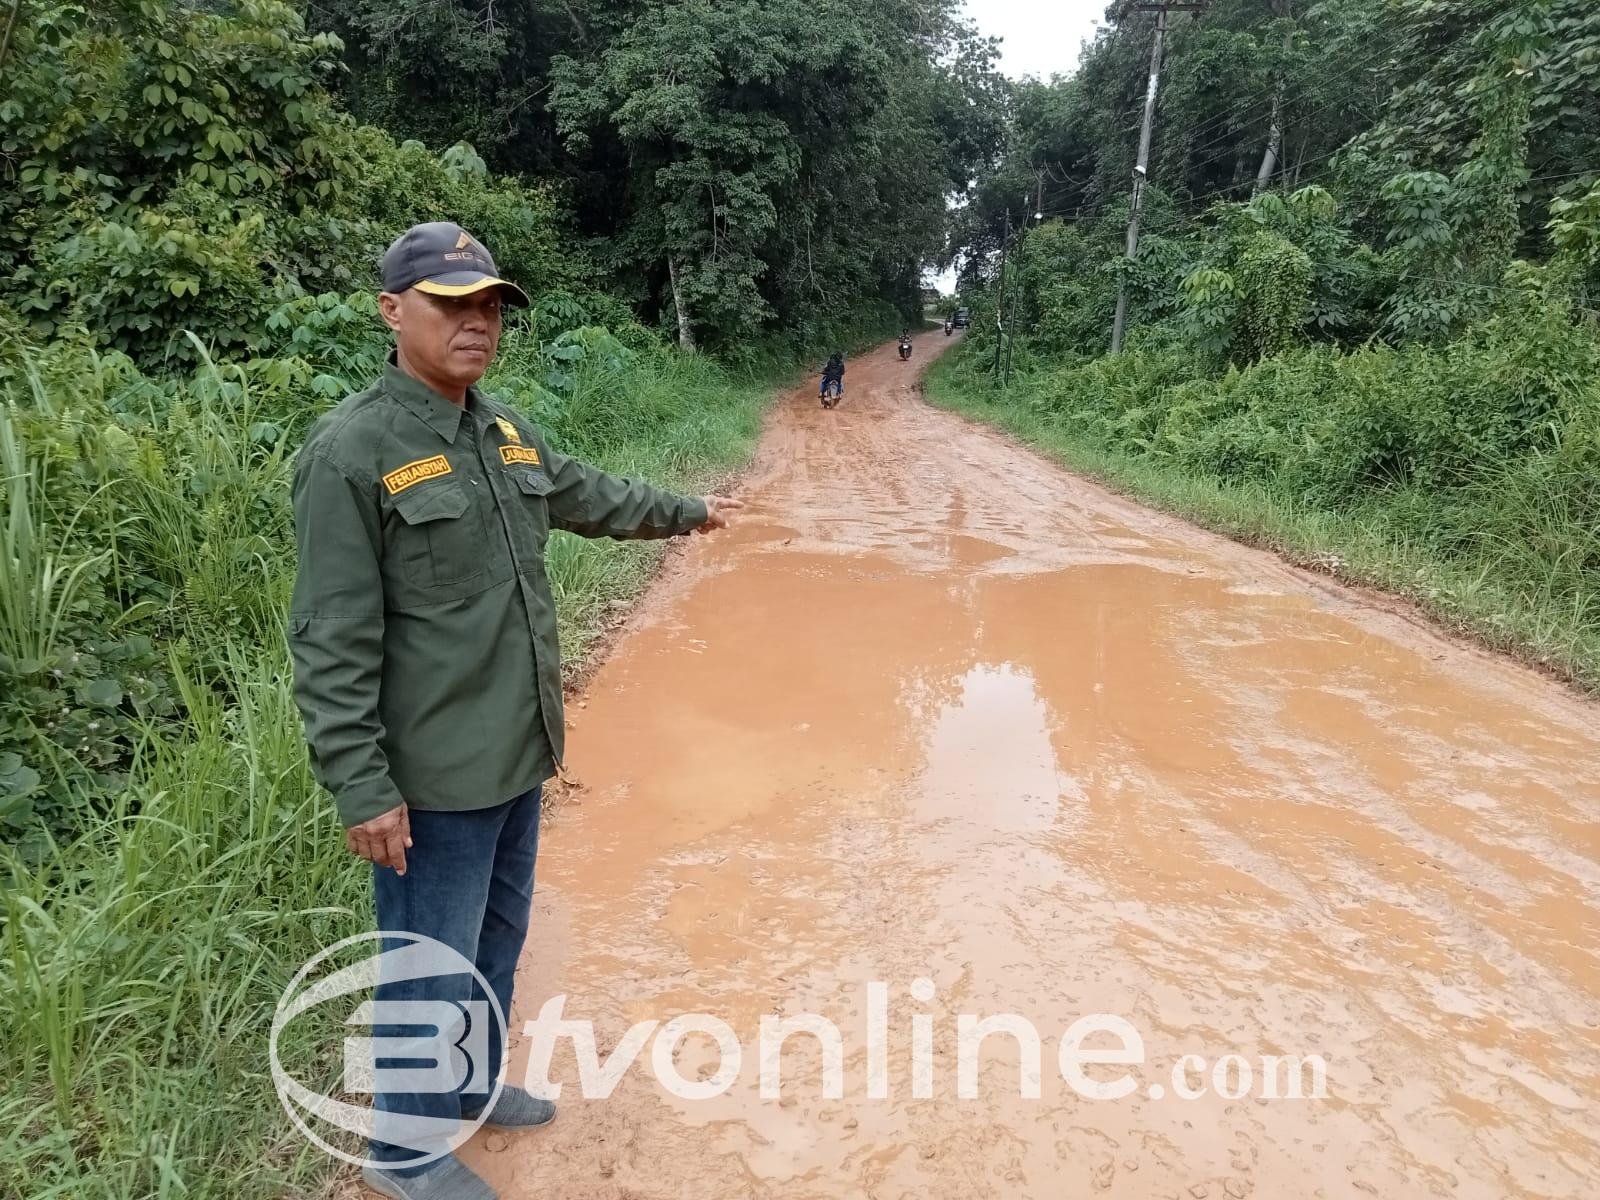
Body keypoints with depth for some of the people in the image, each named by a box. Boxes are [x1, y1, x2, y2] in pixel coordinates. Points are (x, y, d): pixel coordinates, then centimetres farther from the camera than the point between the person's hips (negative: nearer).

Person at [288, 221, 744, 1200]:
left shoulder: (506, 430, 6)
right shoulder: (352, 450, -17)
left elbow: (588, 494, 25)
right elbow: (333, 642, -18)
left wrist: (688, 512, 37)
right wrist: (362, 788, -20)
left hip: (518, 754, 8)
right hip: (435, 775, -8)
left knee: (498, 938, 23)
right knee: (433, 965, 8)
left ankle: (475, 1088, 46)